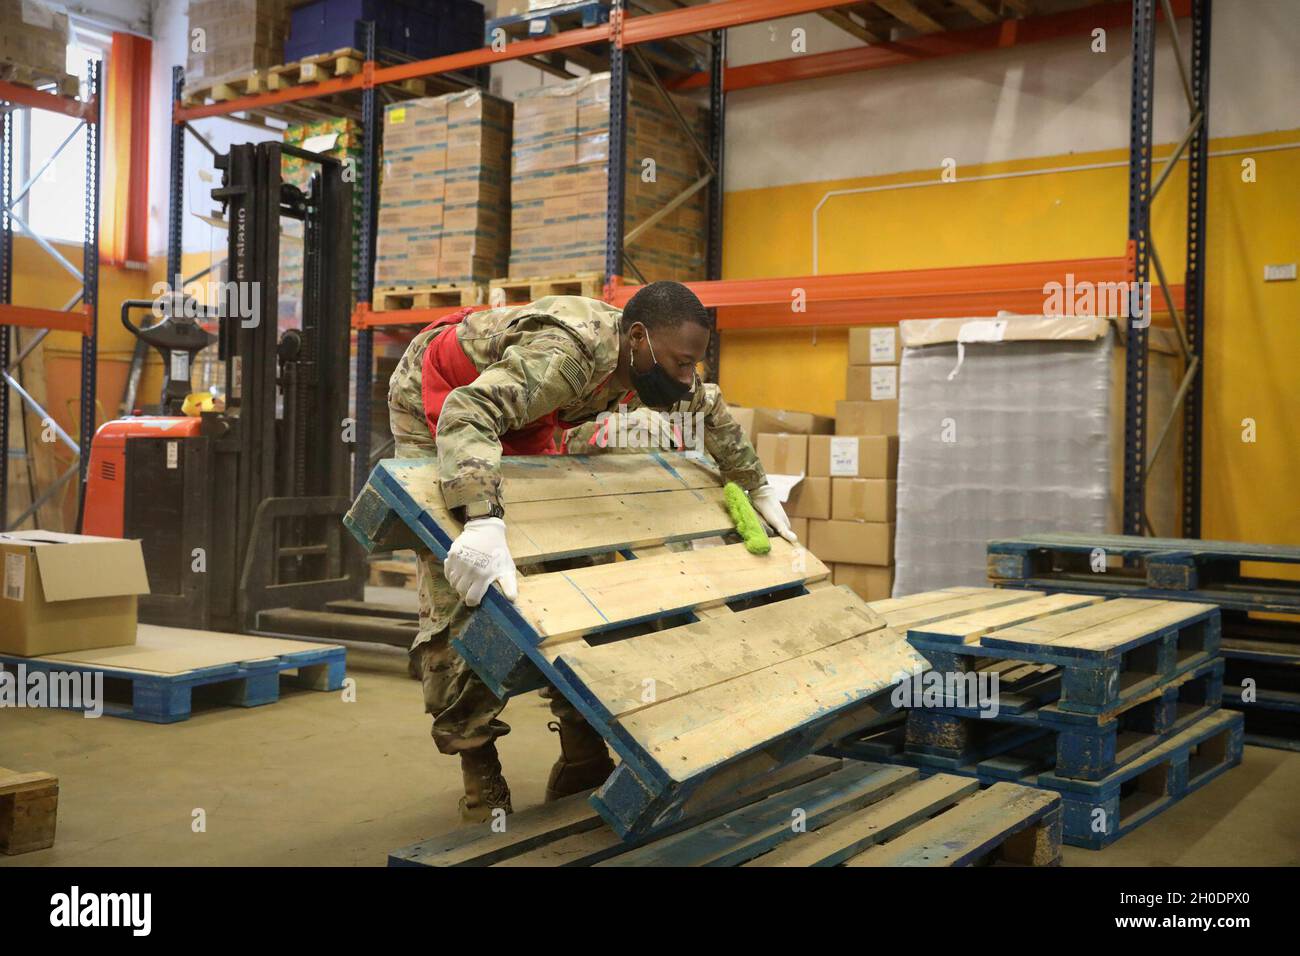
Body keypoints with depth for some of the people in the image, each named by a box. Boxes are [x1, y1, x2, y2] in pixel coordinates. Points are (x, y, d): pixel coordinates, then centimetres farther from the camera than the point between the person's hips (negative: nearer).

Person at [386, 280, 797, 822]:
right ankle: (478, 773, -6)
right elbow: (467, 413, -54)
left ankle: (581, 761, 7)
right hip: (436, 405, -7)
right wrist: (482, 521, -68)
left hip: (519, 415, 8)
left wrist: (758, 490, 12)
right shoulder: (569, 351, -40)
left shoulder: (647, 364, -14)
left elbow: (709, 411, 8)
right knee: (458, 597, -16)